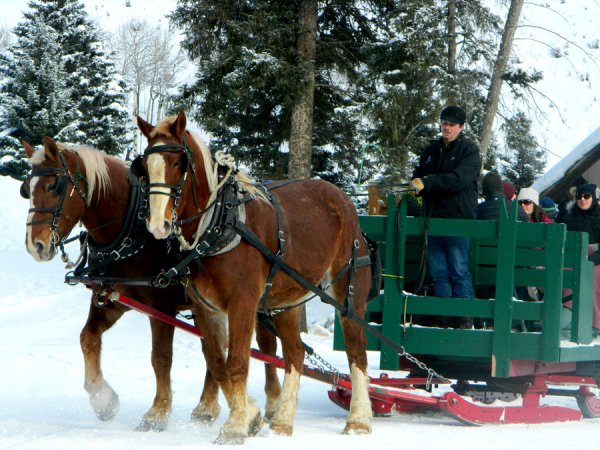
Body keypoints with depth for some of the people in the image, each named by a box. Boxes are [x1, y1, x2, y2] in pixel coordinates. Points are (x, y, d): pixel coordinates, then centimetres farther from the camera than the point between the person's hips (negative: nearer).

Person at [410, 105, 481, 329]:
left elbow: (459, 178, -17)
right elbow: (419, 175, 23)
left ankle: (464, 318, -4)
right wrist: (414, 186, -2)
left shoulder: (469, 151, -2)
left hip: (458, 218, -6)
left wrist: (427, 183, -24)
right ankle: (443, 316, 10)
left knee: (459, 271, -7)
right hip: (434, 216, 6)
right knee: (438, 271, 6)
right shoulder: (431, 150, 18)